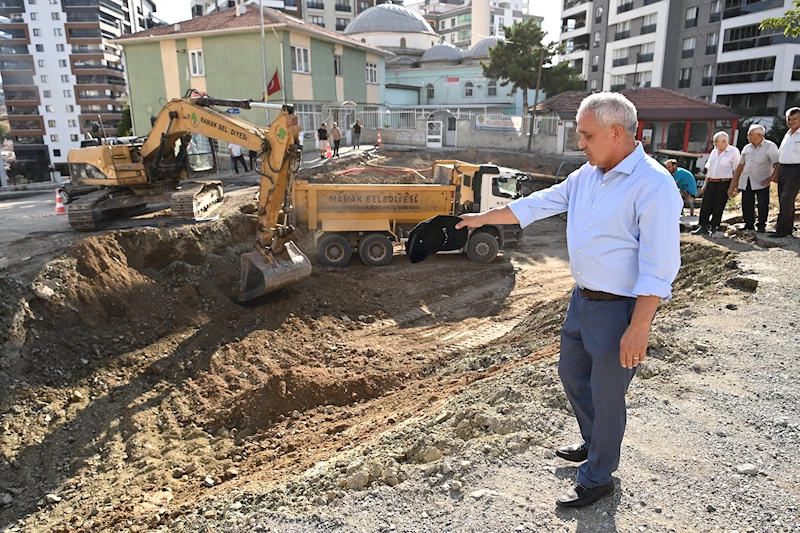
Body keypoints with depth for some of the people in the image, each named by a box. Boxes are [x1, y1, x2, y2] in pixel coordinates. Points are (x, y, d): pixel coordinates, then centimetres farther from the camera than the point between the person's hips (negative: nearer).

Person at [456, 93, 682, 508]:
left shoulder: (653, 186, -21)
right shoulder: (587, 176, 5)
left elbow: (659, 267, -23)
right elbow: (537, 204, 13)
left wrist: (638, 328, -24)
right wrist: (483, 218, 16)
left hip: (618, 310, -8)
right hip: (582, 299, 9)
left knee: (605, 395, 7)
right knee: (571, 373, 23)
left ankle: (597, 478, 30)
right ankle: (594, 444, 47)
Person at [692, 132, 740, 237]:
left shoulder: (733, 151, -5)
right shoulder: (714, 151, 14)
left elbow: (736, 171, -7)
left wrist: (732, 188, -12)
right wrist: (705, 183, 14)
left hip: (724, 184, -5)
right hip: (711, 183, 5)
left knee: (718, 207, 0)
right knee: (705, 205, 1)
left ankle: (713, 228, 10)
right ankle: (703, 227, 9)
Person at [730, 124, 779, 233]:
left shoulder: (770, 146, -4)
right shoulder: (747, 148, 11)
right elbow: (740, 166, 15)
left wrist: (772, 178, -17)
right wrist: (734, 182, 11)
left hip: (762, 182, -4)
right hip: (746, 182, 5)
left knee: (763, 206, -4)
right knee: (747, 205, 4)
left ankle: (761, 227, 8)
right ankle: (749, 226, 17)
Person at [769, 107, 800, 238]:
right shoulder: (787, 135, 17)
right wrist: (776, 173, 19)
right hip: (783, 169, 8)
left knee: (786, 200, -10)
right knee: (783, 201, 10)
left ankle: (782, 229, -6)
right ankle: (788, 228, 19)